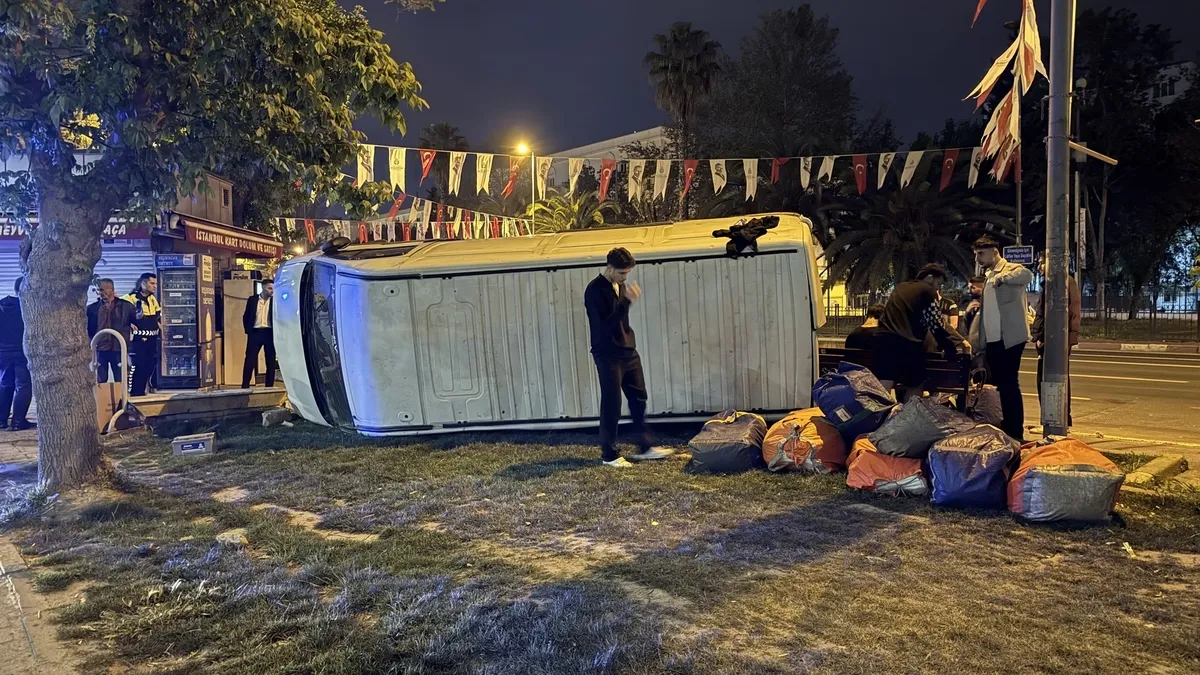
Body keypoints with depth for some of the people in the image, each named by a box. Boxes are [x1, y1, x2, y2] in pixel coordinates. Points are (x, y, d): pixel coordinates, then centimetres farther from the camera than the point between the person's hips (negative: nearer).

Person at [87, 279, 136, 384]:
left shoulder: (125, 305, 1)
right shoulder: (92, 308, 6)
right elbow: (89, 328, 11)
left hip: (119, 348, -1)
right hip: (100, 349, 1)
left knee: (120, 381, 4)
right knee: (101, 381, 5)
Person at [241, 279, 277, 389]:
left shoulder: (275, 300, 5)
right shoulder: (252, 299, 7)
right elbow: (246, 316, 10)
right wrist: (248, 330, 1)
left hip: (269, 333, 0)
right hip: (255, 332, 0)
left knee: (271, 361, 3)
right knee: (250, 360, -2)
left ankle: (269, 387, 10)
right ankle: (245, 386, 4)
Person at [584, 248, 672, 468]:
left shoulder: (620, 285, 10)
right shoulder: (595, 290, -16)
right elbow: (606, 324, -26)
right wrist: (627, 301, -31)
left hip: (628, 351, 8)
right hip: (608, 355, -8)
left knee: (638, 399, 11)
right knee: (611, 405, -2)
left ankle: (645, 447, 22)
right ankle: (609, 455, 10)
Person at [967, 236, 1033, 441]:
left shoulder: (1011, 269, -6)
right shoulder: (988, 276, 18)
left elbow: (1027, 275, -30)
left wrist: (1002, 277, -29)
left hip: (1009, 339, -8)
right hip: (992, 340, 8)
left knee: (1009, 385, -6)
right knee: (998, 384, 12)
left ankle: (1016, 433, 0)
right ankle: (1004, 429, 21)